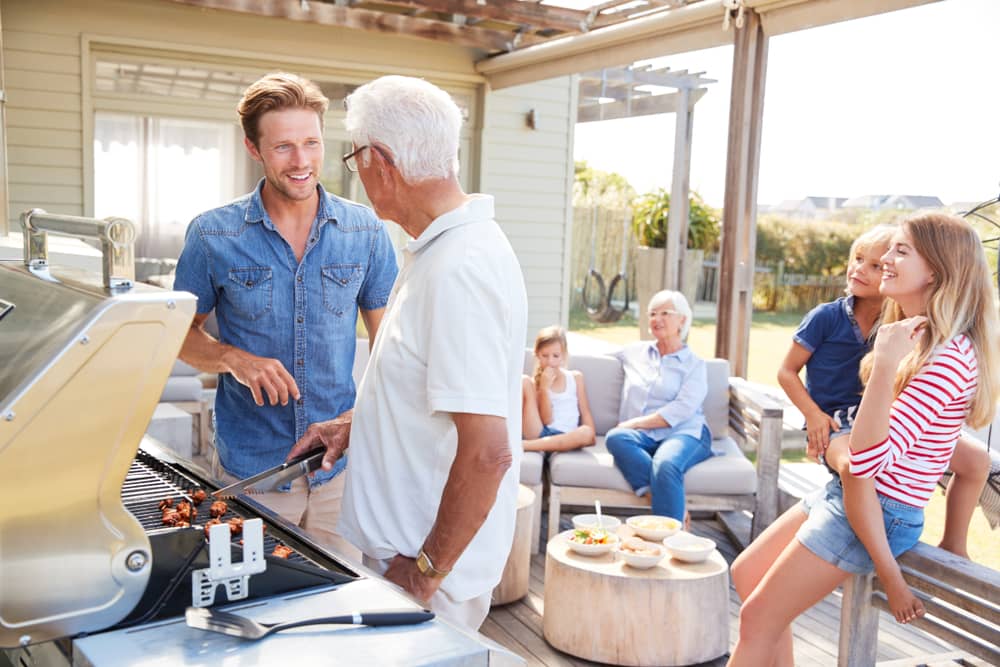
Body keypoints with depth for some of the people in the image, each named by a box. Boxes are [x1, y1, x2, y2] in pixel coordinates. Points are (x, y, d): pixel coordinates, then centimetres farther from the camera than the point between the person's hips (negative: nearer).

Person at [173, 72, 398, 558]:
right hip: (250, 466, -1)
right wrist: (234, 359, -15)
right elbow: (183, 331, 5)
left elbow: (387, 337, 7)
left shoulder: (365, 231, -1)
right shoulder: (212, 235, -5)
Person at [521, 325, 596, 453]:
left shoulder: (576, 377, 13)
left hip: (565, 438, 1)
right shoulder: (535, 382, 7)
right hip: (539, 434, -1)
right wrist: (545, 388, -11)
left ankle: (525, 445, -34)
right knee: (524, 380, -13)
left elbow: (585, 412, 11)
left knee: (586, 432, -37)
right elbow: (547, 420, -3)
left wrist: (590, 436, -6)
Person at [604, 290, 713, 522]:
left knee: (665, 464, -39)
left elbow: (681, 410, -4)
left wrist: (636, 423, -10)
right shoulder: (635, 351, 24)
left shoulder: (694, 364, 11)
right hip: (643, 436, 3)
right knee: (615, 437, -34)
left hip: (684, 433, -3)